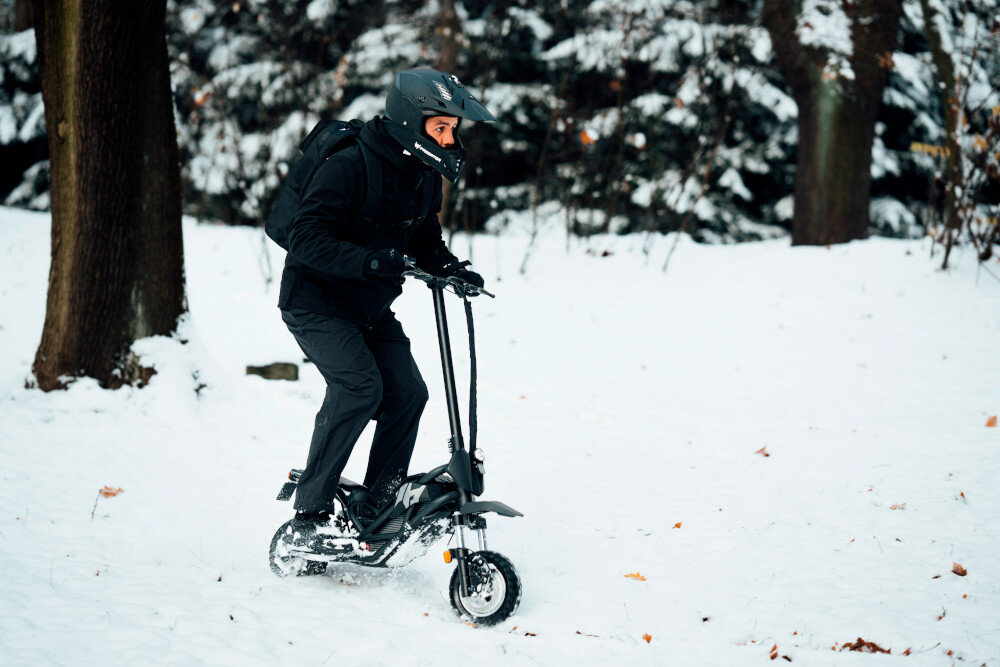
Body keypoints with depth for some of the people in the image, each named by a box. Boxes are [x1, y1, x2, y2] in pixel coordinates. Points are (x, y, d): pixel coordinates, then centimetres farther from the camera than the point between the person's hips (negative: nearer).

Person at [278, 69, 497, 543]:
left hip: (372, 309, 8)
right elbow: (307, 240, -31)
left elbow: (425, 241, 13)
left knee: (407, 393, -6)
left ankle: (379, 505, 7)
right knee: (359, 386, -25)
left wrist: (452, 270, -7)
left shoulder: (425, 176, 1)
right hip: (317, 303, -8)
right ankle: (310, 508, -17)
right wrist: (370, 262, -43)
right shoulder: (348, 167, -25)